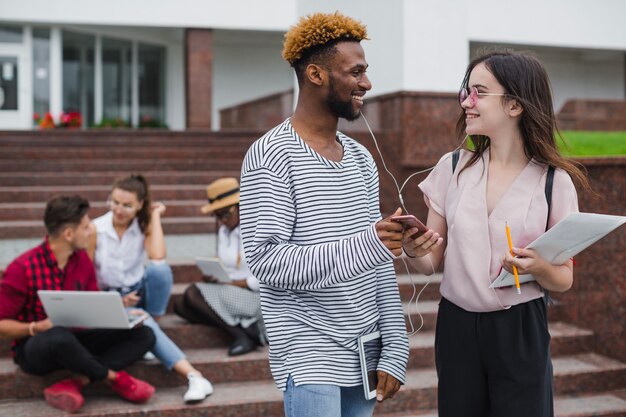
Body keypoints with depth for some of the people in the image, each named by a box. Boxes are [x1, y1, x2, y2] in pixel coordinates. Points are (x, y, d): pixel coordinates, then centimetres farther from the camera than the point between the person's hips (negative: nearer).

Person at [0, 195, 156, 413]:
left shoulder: (82, 259, 0)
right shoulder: (22, 268, -17)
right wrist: (37, 327, -26)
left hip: (74, 339, 7)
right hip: (34, 347, -6)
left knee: (143, 334, -9)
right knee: (58, 337, -43)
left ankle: (75, 383, -25)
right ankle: (114, 378, -15)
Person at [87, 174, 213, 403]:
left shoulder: (144, 226, -5)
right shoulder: (95, 230, -11)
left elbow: (158, 257, -27)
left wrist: (155, 215, -17)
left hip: (139, 293, 2)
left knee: (159, 269, -33)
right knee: (142, 325, -35)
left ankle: (151, 324, -16)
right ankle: (192, 374, -39)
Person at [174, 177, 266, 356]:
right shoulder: (224, 231, 10)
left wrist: (233, 283, -16)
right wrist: (213, 277, -6)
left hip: (256, 297, -9)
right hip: (229, 294, 9)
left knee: (193, 293, -21)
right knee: (180, 305, -9)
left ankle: (241, 333, -20)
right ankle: (248, 327, -17)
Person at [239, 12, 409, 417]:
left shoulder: (361, 158, 10)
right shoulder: (271, 155, -11)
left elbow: (381, 264, 10)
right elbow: (267, 261, -18)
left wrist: (394, 352, 6)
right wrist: (364, 247, -27)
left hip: (364, 358, 6)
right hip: (310, 359, -6)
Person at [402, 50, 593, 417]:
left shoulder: (554, 181, -6)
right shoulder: (453, 167, 0)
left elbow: (564, 279, 0)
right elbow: (431, 262, 4)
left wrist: (539, 268, -21)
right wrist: (414, 251, -18)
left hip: (522, 332, -2)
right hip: (456, 328, 2)